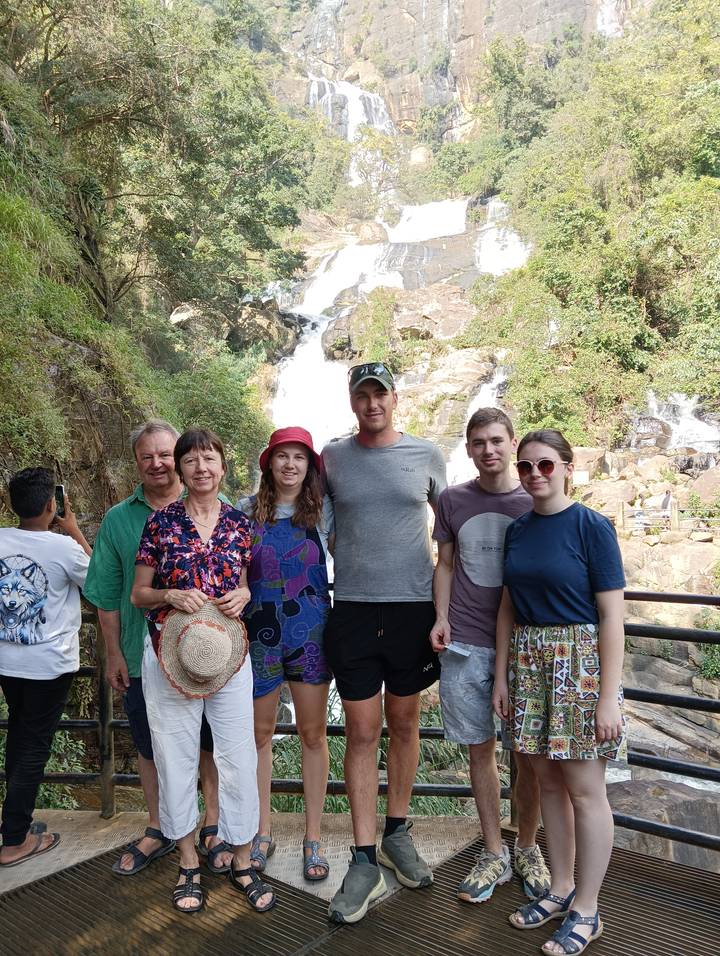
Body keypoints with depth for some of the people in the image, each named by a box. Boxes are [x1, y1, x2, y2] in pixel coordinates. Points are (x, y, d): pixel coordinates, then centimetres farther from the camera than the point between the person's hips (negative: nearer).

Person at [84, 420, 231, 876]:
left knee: (210, 743, 11)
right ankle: (158, 831, 36)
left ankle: (213, 826, 31)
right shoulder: (118, 520, 2)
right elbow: (108, 594, 6)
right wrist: (113, 652, 4)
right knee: (151, 747, 16)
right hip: (144, 655, 2)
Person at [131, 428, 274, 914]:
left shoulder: (240, 523, 3)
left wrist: (243, 594, -7)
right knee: (176, 759, 9)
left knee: (239, 758, 6)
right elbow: (138, 593, 4)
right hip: (169, 655, -1)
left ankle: (242, 861, 26)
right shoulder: (161, 521, -1)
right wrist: (170, 596, -15)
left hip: (228, 653, 1)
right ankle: (189, 863, 30)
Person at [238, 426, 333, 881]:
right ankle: (263, 831, 30)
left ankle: (313, 838, 23)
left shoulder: (323, 510, -1)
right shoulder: (247, 510, -1)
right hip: (260, 632, 0)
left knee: (313, 733, 7)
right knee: (260, 732, 11)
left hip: (311, 630, 0)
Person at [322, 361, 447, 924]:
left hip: (414, 607, 1)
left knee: (404, 723, 13)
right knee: (362, 732, 2)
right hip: (353, 609, 0)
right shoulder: (332, 458, 2)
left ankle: (397, 833, 32)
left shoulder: (426, 455, 2)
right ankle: (365, 862, 12)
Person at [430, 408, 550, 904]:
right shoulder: (453, 500, 4)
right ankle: (494, 854, 28)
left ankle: (527, 847, 30)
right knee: (481, 749, 11)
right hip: (465, 645, 2)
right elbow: (445, 564, 10)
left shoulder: (534, 502, -1)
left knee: (529, 754, 6)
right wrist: (441, 618, -2)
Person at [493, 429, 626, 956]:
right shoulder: (517, 530, 6)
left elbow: (612, 615, -11)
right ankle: (561, 888, 32)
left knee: (584, 790, 5)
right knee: (548, 781, 15)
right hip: (528, 660, 5)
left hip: (580, 663, -5)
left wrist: (609, 697, -14)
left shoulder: (592, 527, -10)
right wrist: (502, 676, 9)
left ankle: (586, 910, 22)